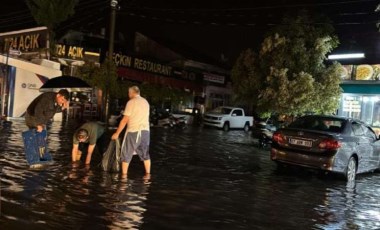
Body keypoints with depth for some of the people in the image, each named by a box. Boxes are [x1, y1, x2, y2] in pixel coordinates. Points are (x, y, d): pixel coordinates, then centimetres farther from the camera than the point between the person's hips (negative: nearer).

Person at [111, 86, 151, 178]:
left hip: (133, 131, -6)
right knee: (145, 153, 16)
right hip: (145, 131, 6)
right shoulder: (145, 102, 12)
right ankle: (147, 174, 17)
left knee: (126, 153, 7)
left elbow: (125, 120, -10)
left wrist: (117, 133, -5)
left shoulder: (131, 102, -7)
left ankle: (124, 175, 11)